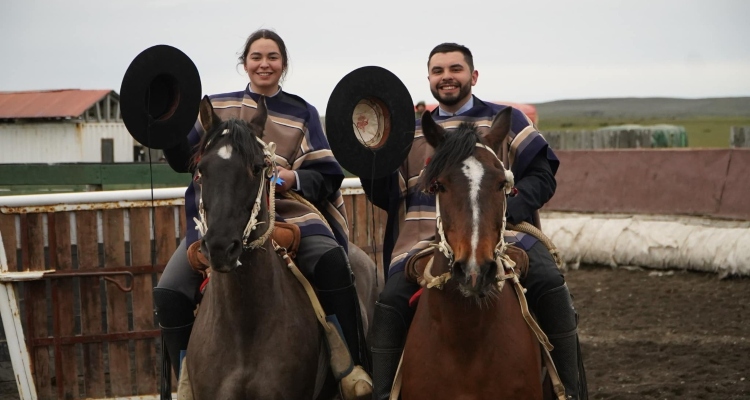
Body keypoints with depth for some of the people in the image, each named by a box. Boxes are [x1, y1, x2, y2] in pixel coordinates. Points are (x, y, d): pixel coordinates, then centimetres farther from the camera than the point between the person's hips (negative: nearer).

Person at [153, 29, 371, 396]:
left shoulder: (302, 114, 13)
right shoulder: (217, 108, 16)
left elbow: (326, 175, 6)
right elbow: (185, 160, 12)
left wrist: (294, 178, -15)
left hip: (285, 209, -1)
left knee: (331, 261, -30)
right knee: (169, 293, -19)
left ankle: (355, 366, -20)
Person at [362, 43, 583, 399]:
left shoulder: (505, 121, 15)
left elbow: (542, 174, 6)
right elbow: (384, 196, 15)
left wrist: (508, 209, -12)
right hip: (426, 236, 2)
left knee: (549, 284, -26)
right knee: (390, 301, -24)